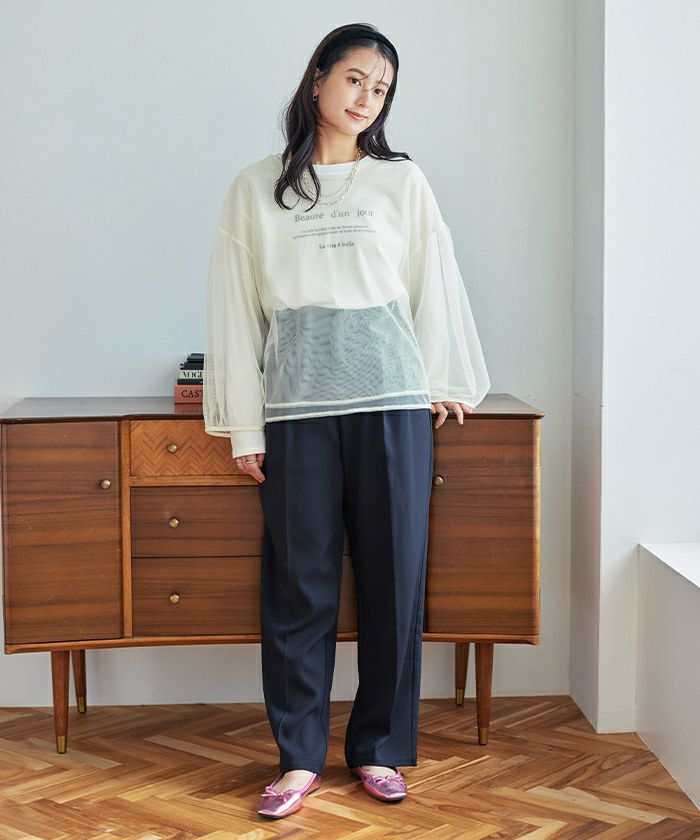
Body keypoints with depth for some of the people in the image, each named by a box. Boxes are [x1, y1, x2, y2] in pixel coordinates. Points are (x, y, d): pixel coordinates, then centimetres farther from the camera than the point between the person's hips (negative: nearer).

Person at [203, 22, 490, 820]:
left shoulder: (402, 181, 10)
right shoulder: (256, 188, 8)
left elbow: (435, 283, 15)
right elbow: (237, 307, 7)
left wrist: (446, 382, 15)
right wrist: (243, 427, 3)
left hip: (392, 398, 1)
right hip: (295, 403, 0)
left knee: (393, 575, 3)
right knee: (299, 582, 2)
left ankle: (380, 748, 17)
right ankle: (299, 758, 13)